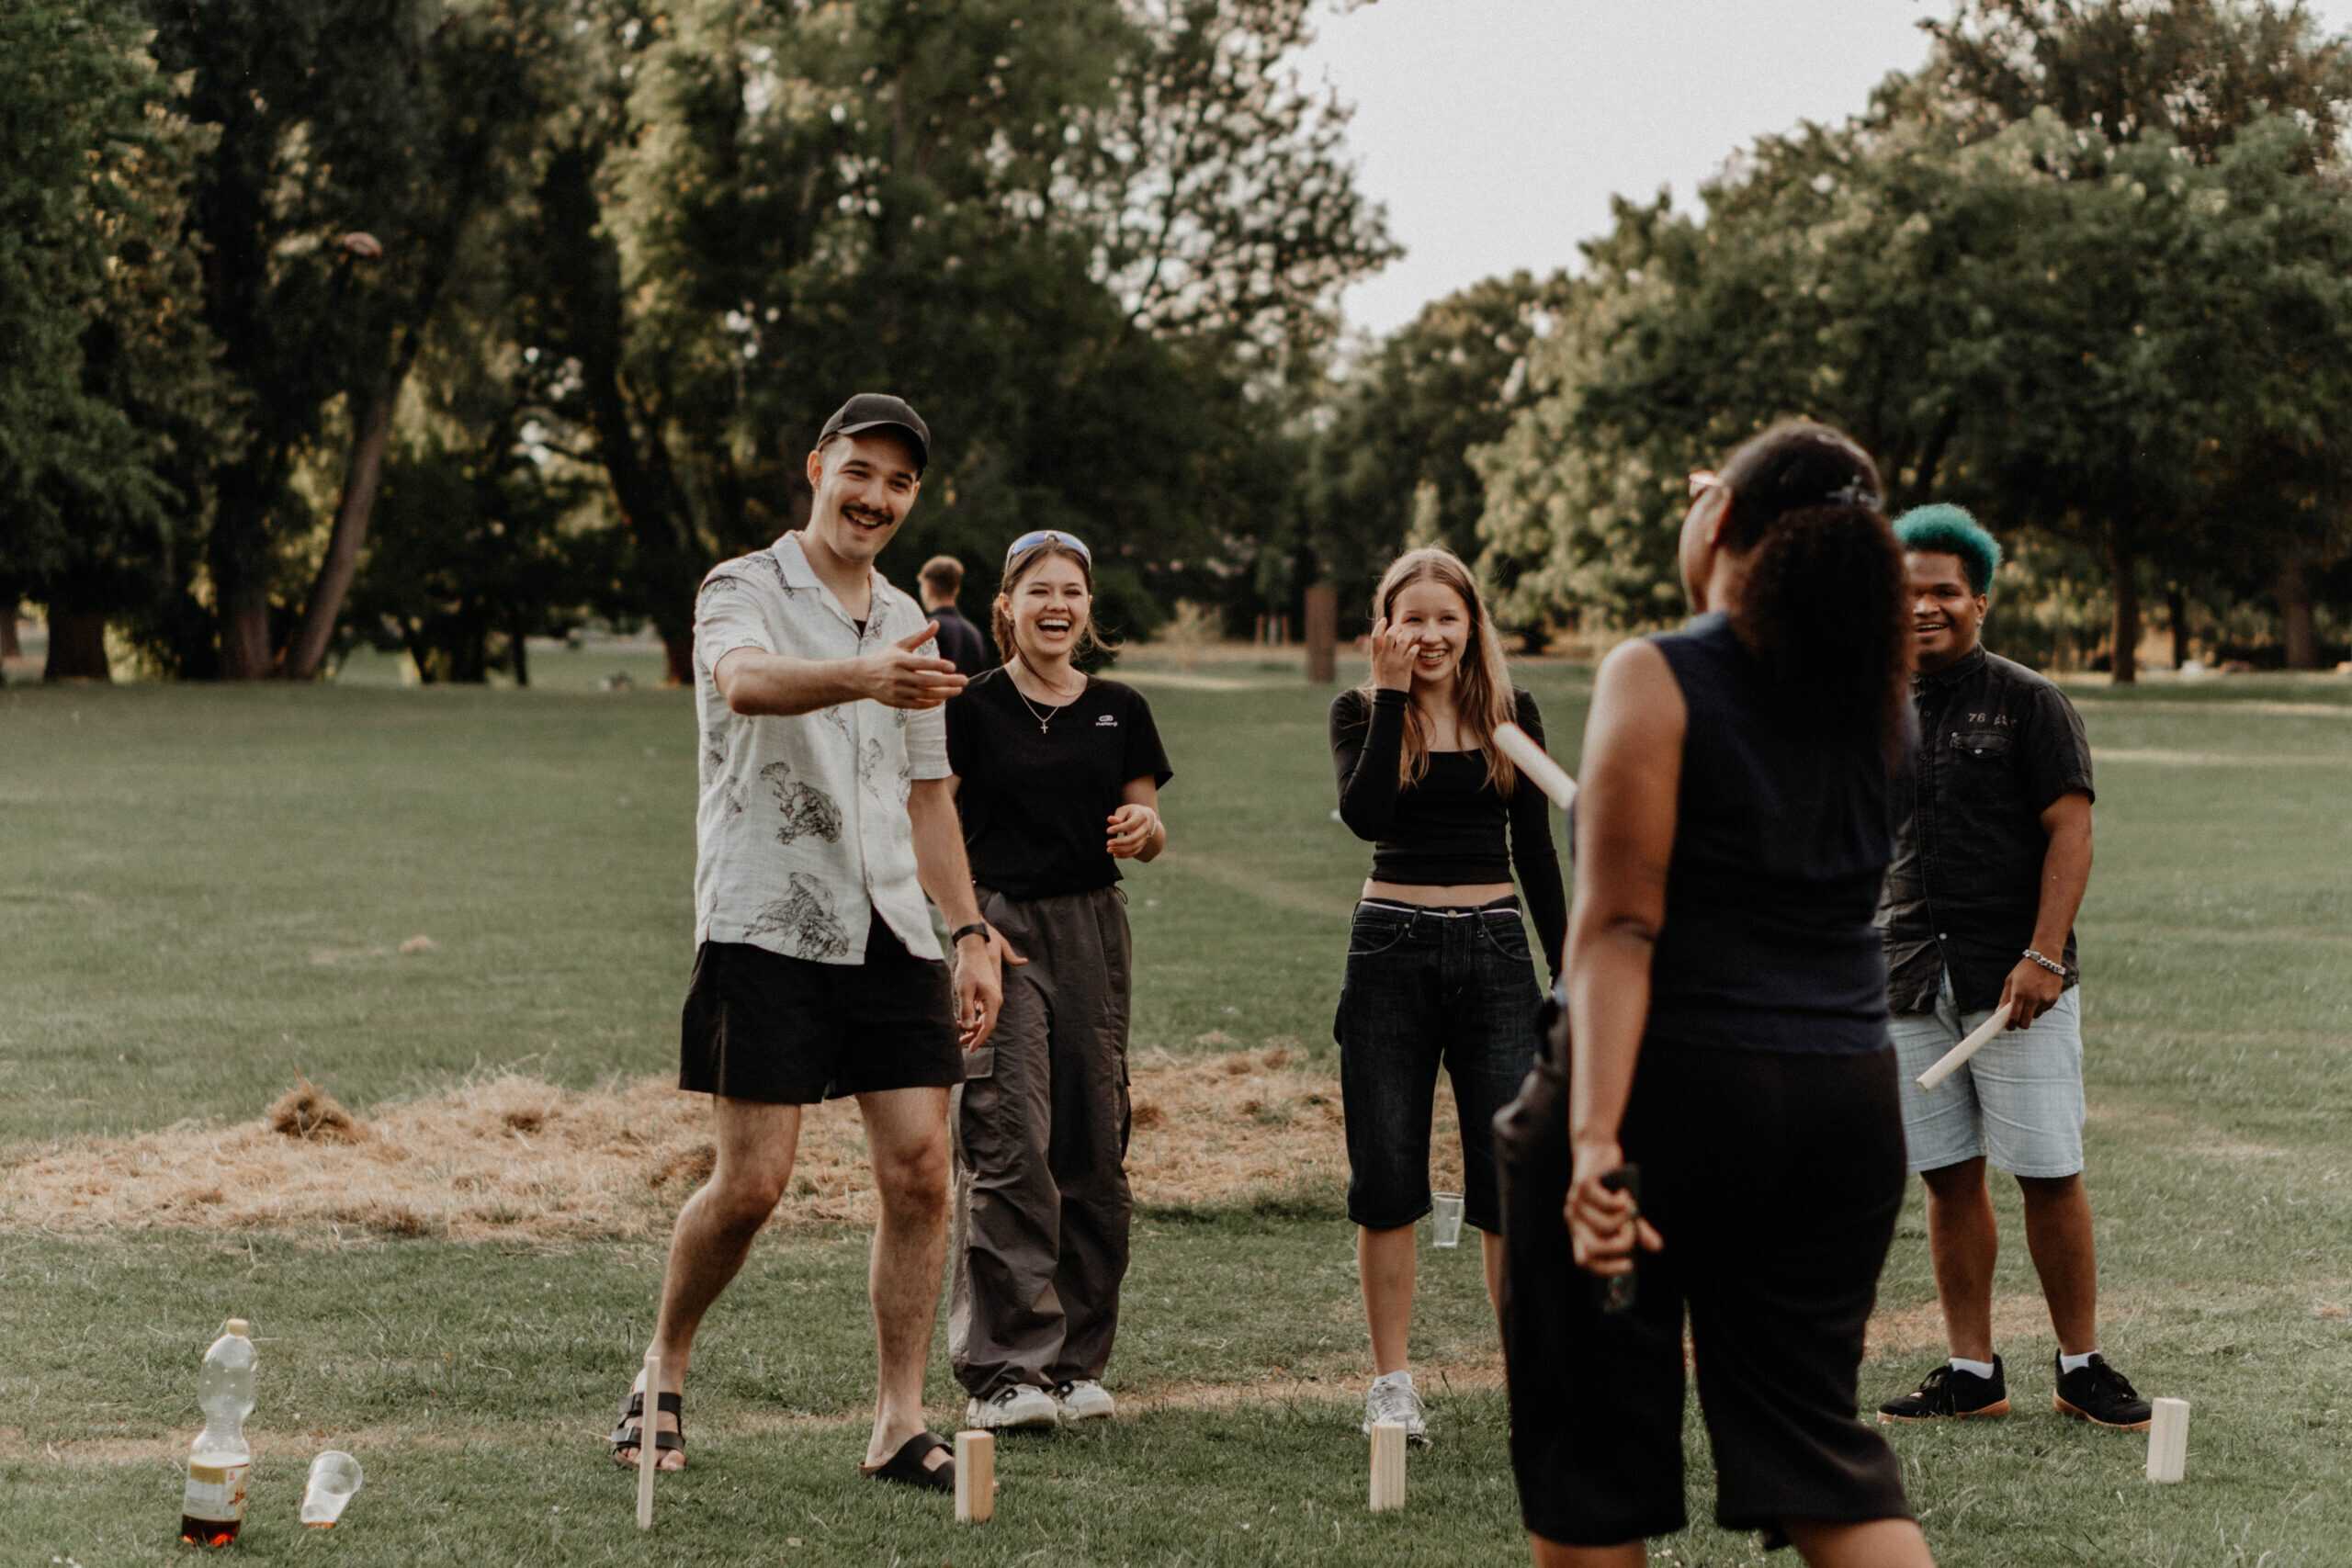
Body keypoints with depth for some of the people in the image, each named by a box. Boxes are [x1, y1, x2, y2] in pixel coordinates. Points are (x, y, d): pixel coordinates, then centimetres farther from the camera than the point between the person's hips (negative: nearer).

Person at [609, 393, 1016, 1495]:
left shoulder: (907, 624, 18)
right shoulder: (743, 592, -3)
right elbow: (747, 682, -28)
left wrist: (971, 931, 17)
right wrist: (862, 678, -47)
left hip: (889, 932, 6)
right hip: (765, 926, -6)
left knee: (920, 1166, -3)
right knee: (751, 1182, -7)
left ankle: (898, 1424, 4)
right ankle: (663, 1373, 17)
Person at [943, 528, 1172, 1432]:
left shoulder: (1120, 711, 10)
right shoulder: (972, 708, 0)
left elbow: (1150, 831, 15)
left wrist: (1143, 830, -8)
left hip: (1091, 931, 4)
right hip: (997, 926, -4)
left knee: (1093, 1146, 4)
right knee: (1008, 1145, -12)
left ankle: (1077, 1361, 14)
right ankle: (1005, 1369, -11)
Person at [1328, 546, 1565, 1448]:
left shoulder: (1512, 714, 6)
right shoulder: (1361, 713, 1)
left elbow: (1535, 848, 10)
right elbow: (1363, 814, -18)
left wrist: (1569, 969, 7)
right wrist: (1391, 694, -15)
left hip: (1494, 949, 1)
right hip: (1392, 949, -1)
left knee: (1511, 1171, -3)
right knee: (1387, 1177, 1)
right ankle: (1392, 1382, 9)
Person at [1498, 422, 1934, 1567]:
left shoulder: (1655, 679, -10)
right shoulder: (1877, 694, 6)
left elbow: (1621, 924, -19)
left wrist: (1593, 1137, -25)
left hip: (1676, 1088, -5)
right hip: (1846, 1104, 5)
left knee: (1589, 1462, 7)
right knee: (1815, 1435, 12)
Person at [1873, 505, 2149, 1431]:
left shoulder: (2026, 702, -2)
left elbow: (2070, 831, -8)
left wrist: (2043, 956, -17)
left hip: (2015, 980, -4)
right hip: (1910, 980, 4)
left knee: (2048, 1174, -4)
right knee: (1948, 1178, 5)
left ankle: (2080, 1368, 7)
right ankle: (1971, 1375, 11)